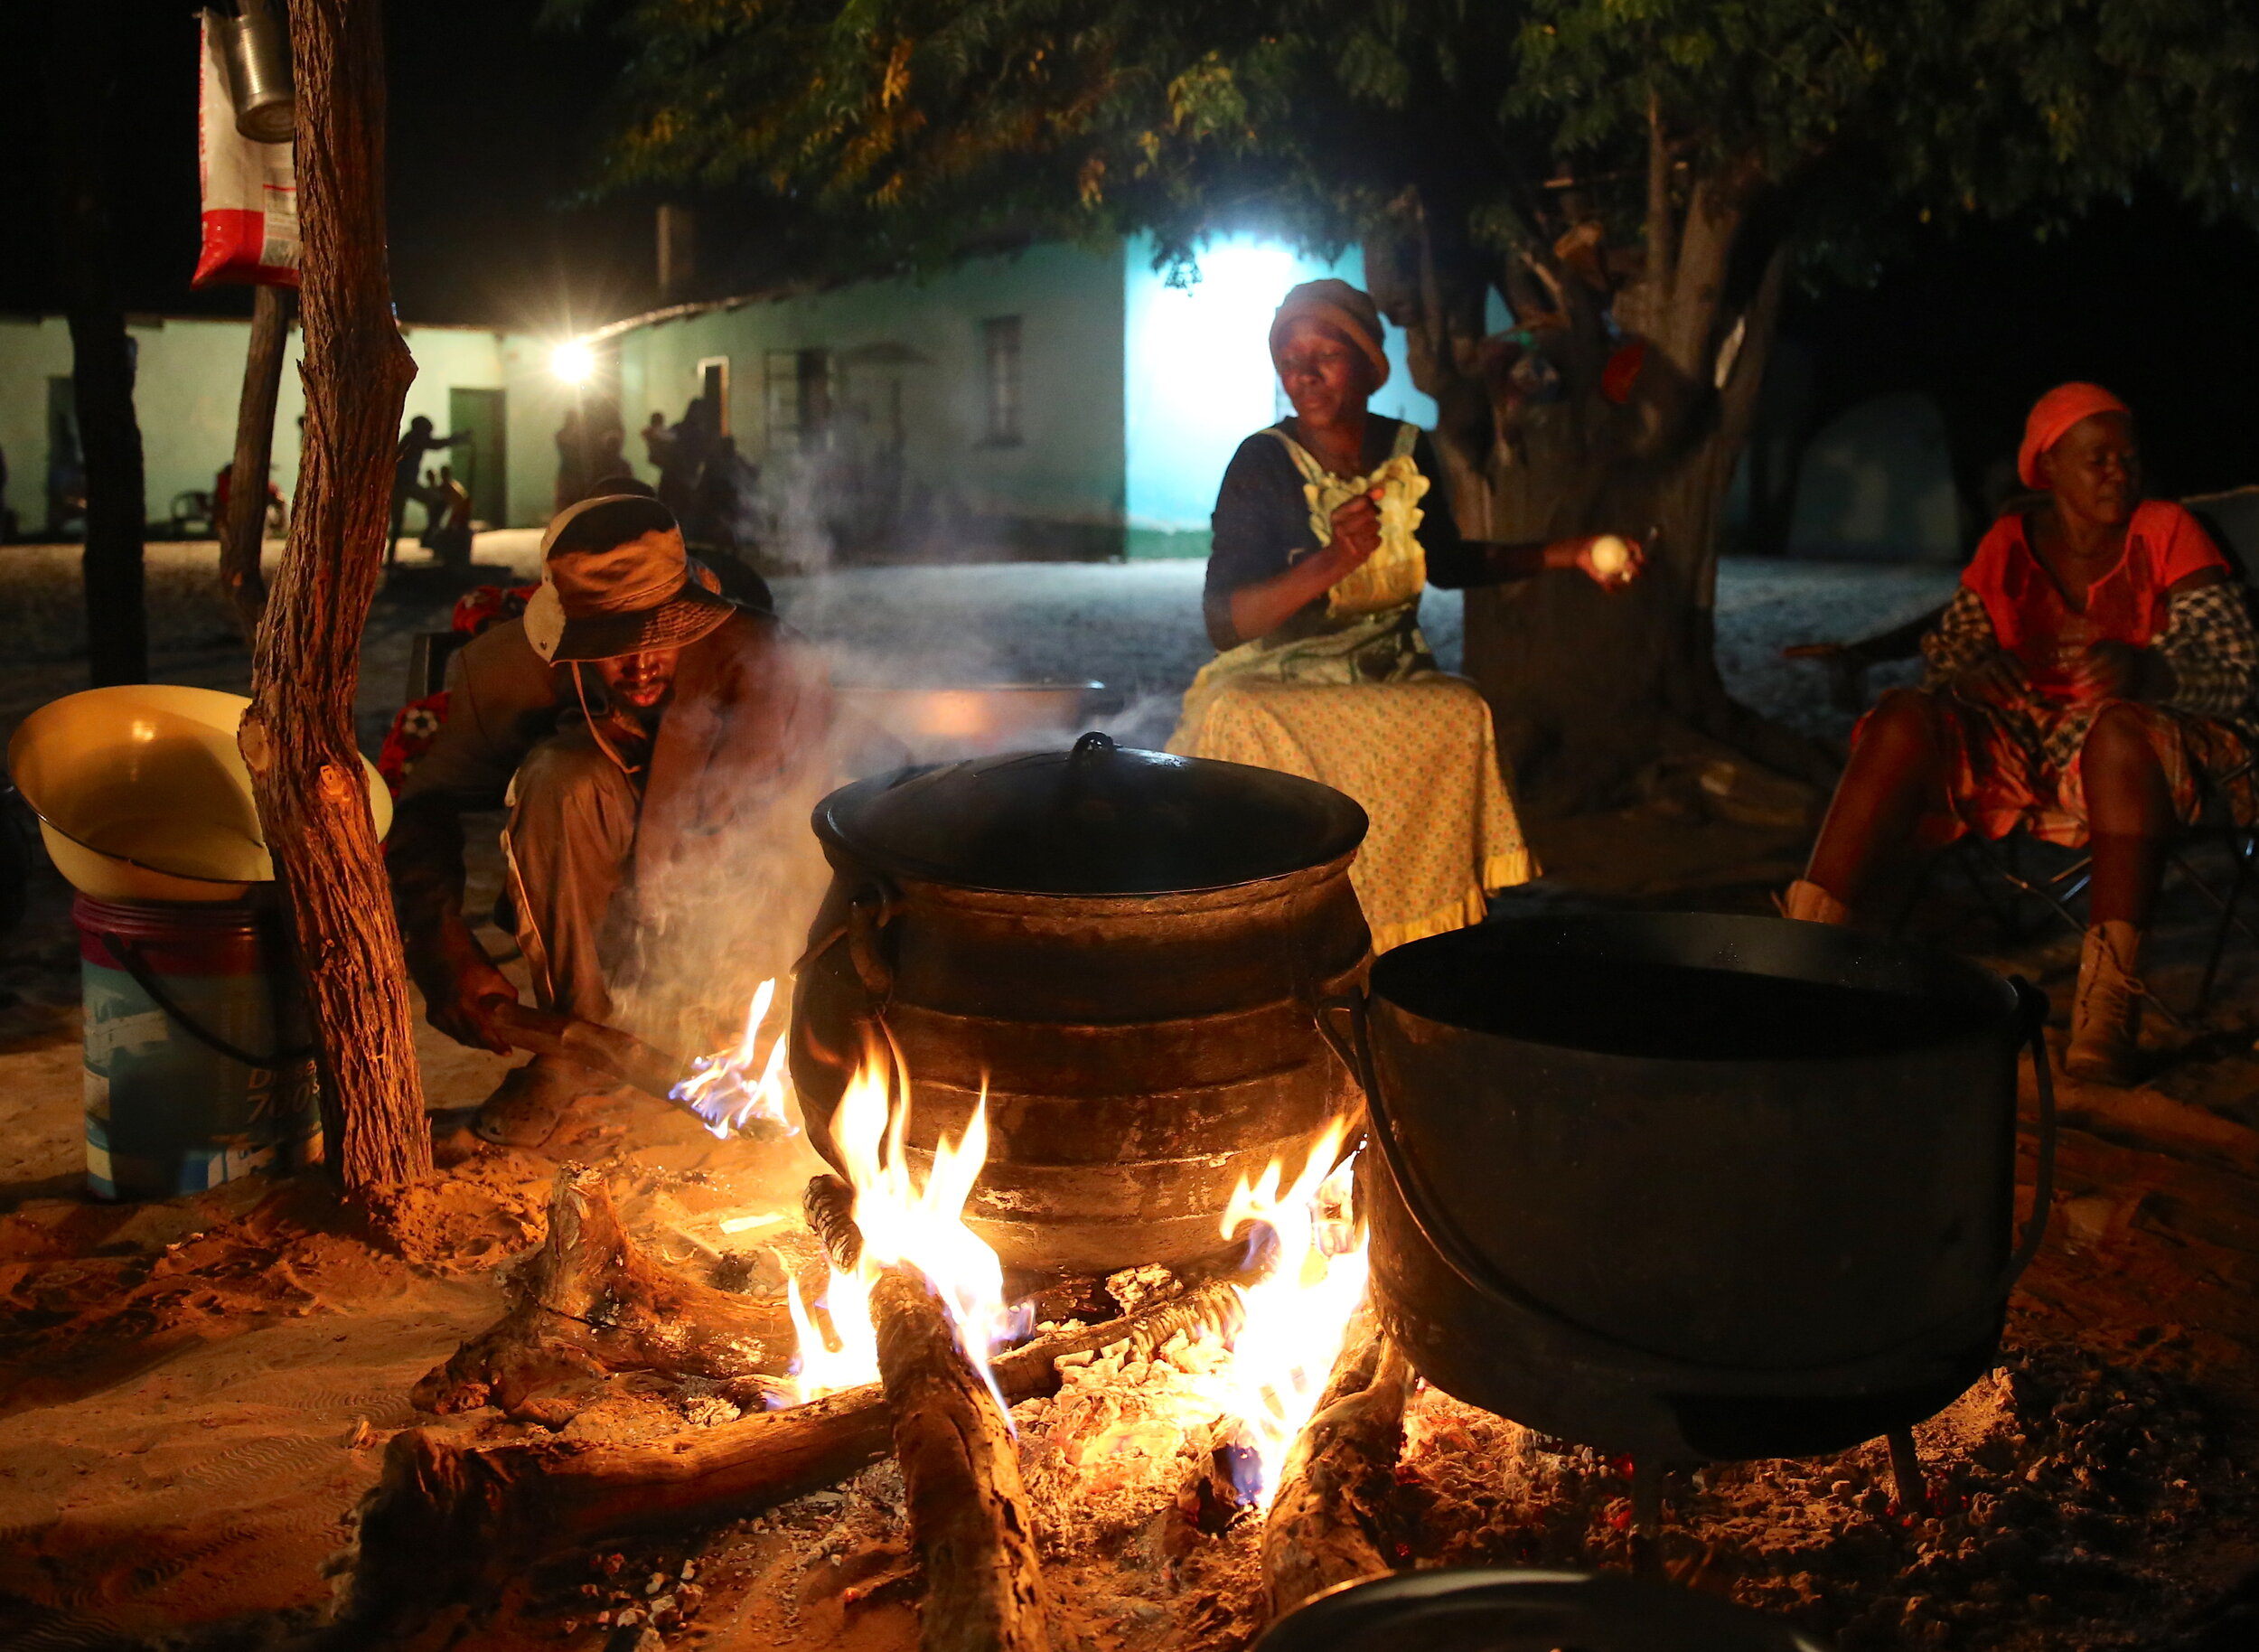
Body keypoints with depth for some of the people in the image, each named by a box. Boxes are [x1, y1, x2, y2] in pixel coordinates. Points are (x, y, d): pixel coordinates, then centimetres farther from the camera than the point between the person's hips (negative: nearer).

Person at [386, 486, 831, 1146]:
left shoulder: (759, 659, -27)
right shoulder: (513, 667, -22)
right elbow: (426, 805, -17)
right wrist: (444, 946, -32)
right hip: (581, 902, 1)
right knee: (561, 778, -31)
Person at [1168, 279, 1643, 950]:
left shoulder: (1408, 450, 3)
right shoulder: (1263, 463, -10)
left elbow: (1446, 562, 22)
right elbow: (1223, 623, -18)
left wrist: (1569, 555, 16)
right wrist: (1331, 562, -30)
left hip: (1394, 682, 3)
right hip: (1278, 687, -3)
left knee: (1465, 716, -29)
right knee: (1237, 722, -36)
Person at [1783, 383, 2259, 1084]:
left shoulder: (2165, 533, 2)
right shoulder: (2010, 543, 12)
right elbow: (1947, 651, 11)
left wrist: (2137, 668, -29)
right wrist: (1972, 673, -15)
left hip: (2140, 744, -3)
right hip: (2022, 743, 3)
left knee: (2119, 726, -38)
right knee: (1904, 720, -23)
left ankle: (2109, 1002, -44)